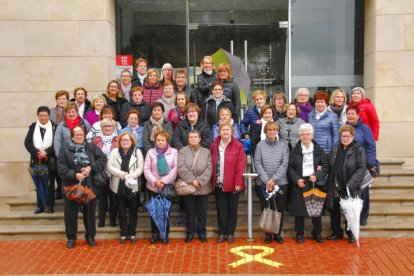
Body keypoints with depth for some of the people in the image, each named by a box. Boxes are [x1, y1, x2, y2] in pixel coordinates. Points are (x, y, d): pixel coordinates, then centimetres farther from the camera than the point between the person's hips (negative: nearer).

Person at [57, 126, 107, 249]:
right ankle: (71, 237, 24)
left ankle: (90, 236, 26)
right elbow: (61, 168, -7)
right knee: (71, 213, 8)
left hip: (89, 186, 1)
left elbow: (103, 159, 0)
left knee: (90, 212, 10)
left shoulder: (91, 147, 4)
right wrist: (74, 175, -19)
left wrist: (91, 167, -12)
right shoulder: (65, 148, -2)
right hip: (71, 186, -1)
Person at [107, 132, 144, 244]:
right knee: (121, 211, 8)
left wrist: (131, 175, -19)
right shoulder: (114, 151, 5)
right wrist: (120, 173, -17)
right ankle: (124, 233, 18)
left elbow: (140, 168, -3)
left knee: (133, 211, 6)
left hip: (132, 185, -1)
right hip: (119, 186, 1)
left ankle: (132, 233, 17)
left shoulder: (137, 152, 2)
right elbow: (109, 166, -2)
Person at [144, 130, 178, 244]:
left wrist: (165, 181, -15)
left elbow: (176, 168, -6)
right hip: (153, 187, 1)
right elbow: (146, 169, -1)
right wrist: (155, 181, -14)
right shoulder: (150, 152, 5)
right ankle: (155, 233, 19)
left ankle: (165, 234, 16)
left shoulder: (174, 152, 1)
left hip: (167, 186, -1)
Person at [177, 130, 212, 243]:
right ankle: (190, 233, 21)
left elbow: (209, 168, -5)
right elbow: (181, 167, -10)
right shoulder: (183, 151, 1)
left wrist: (200, 180, -16)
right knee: (190, 211, 9)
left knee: (202, 211, 8)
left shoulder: (206, 152, 4)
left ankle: (202, 232, 21)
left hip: (203, 187, 1)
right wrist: (192, 180, -18)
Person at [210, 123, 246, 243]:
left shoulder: (238, 146, -3)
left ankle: (230, 233, 19)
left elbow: (241, 165, -8)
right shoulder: (214, 146, 6)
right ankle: (222, 232, 20)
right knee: (221, 209, 9)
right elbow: (211, 164, 5)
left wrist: (238, 182, -13)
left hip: (233, 184, -2)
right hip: (218, 184, 2)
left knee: (232, 209, 8)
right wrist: (212, 180, -2)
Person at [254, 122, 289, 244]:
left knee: (280, 209, 5)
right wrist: (267, 180, -13)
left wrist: (273, 179, -12)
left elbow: (285, 164, -3)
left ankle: (278, 233, 20)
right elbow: (257, 164, -5)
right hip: (262, 183, -1)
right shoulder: (260, 145, 1)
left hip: (280, 183, 1)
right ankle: (268, 234, 18)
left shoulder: (283, 146, 4)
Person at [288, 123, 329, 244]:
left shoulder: (318, 150, 6)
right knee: (299, 209, 2)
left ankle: (317, 233, 20)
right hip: (299, 184, -1)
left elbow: (325, 165, 3)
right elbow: (290, 167, 1)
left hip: (315, 183, 1)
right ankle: (299, 233, 14)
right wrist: (297, 180, -11)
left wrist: (317, 176, -12)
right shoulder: (295, 150, 4)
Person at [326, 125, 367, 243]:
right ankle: (337, 232, 31)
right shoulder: (336, 147, 7)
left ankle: (351, 234, 26)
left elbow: (362, 169, -13)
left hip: (350, 189, -4)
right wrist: (329, 184, 3)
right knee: (334, 211, 14)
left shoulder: (359, 150, -7)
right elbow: (330, 167, 14)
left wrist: (350, 185, -20)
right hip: (335, 188, 4)